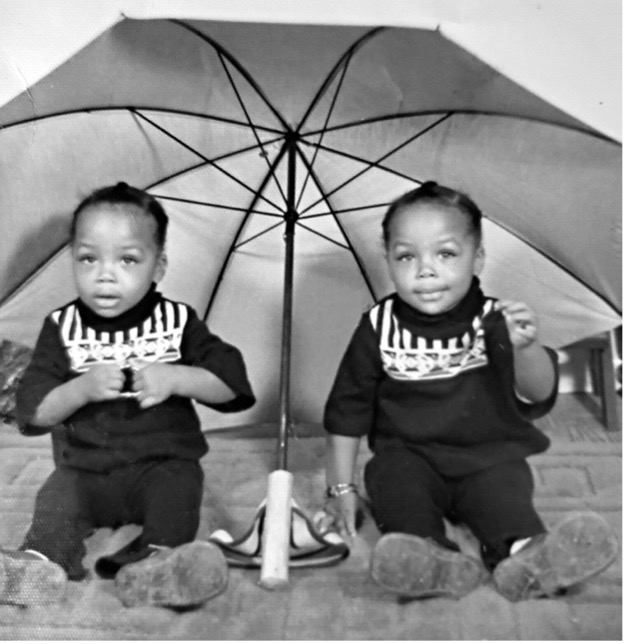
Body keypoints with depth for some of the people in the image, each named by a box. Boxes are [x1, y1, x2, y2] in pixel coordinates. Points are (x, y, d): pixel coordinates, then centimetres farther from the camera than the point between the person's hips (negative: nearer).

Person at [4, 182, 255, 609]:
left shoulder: (177, 320, -1)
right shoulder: (63, 327, 1)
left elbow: (233, 385, -6)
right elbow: (34, 413, -3)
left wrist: (176, 378, -22)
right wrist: (80, 388, -22)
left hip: (163, 462, -1)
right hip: (84, 468, 2)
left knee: (179, 486, -29)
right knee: (58, 495, -24)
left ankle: (158, 558, -45)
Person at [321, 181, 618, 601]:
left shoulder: (494, 322, -7)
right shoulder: (380, 327, -5)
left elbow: (537, 395, -18)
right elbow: (348, 408, 2)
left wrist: (526, 348, -40)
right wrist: (341, 486, 1)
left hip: (488, 455, 0)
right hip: (408, 455, 1)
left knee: (505, 488, -27)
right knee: (394, 481, -28)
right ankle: (431, 560, -47)